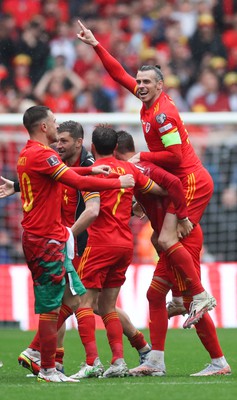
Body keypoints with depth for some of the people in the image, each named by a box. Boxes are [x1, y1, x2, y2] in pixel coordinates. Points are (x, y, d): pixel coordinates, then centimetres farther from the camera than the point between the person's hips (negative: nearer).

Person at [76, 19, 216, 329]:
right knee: (160, 239, 10)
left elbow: (175, 154, -21)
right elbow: (120, 74, 18)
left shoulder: (162, 114, -18)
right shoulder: (151, 101, 8)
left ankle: (201, 295, -16)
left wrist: (142, 157, -10)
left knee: (167, 240, -17)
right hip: (181, 183, 10)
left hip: (191, 181, -10)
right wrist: (95, 45, 17)